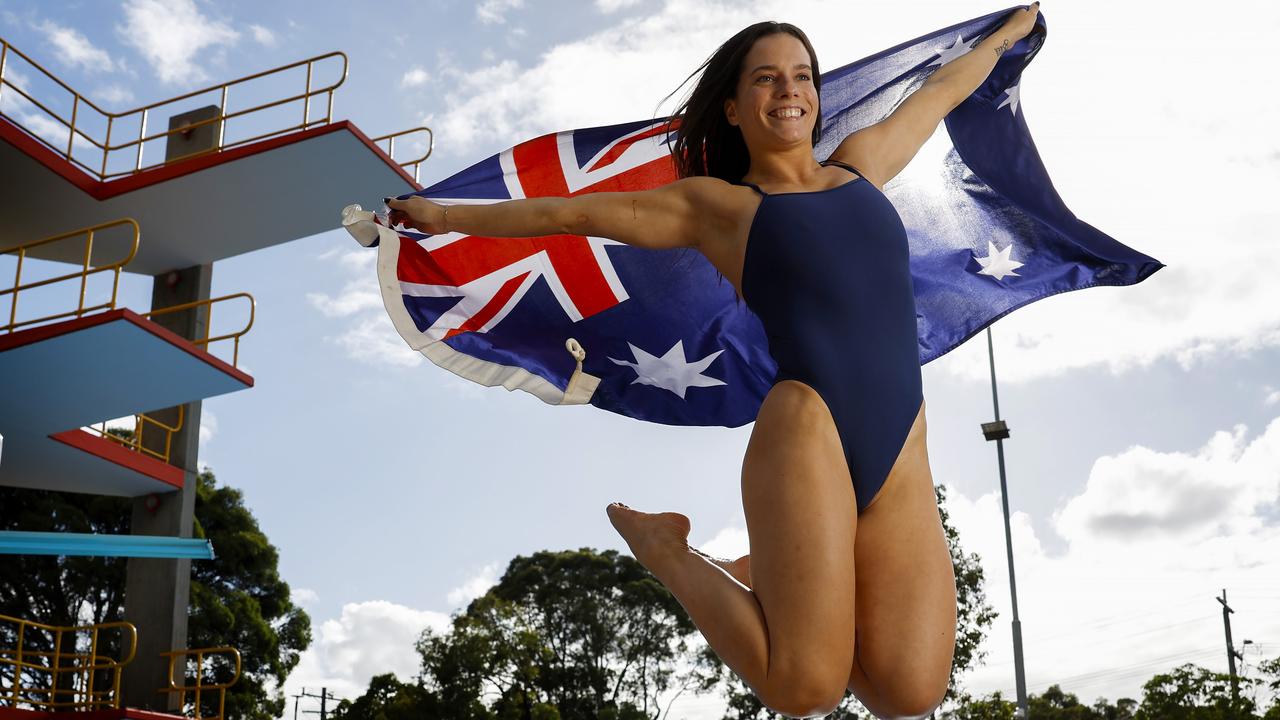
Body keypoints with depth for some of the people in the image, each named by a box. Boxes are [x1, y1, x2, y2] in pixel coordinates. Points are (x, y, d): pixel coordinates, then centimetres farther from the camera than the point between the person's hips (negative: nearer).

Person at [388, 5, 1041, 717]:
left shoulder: (864, 160, 24)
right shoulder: (716, 204, 12)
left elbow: (940, 89, 40)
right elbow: (573, 211, 16)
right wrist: (446, 216, 20)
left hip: (903, 464, 5)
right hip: (806, 435, -4)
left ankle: (766, 577, 18)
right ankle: (664, 547, 13)